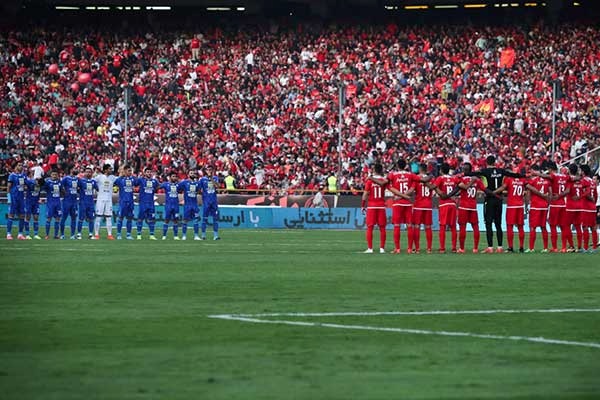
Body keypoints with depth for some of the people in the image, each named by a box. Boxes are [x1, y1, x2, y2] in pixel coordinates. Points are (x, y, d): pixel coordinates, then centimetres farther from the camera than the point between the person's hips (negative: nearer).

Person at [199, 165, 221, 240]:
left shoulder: (215, 178, 8)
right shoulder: (202, 179, 1)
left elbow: (217, 185, -10)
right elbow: (200, 190, 4)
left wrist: (211, 178, -15)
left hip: (214, 200, 3)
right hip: (206, 201, -3)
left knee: (215, 217, 1)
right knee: (205, 218, -1)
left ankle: (215, 235, 3)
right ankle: (203, 235, 6)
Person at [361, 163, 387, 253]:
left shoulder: (369, 180, -4)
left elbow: (365, 194, -5)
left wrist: (363, 206, 0)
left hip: (371, 206, -1)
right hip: (381, 206, 1)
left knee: (370, 227, 2)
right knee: (382, 228, 6)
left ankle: (370, 248, -3)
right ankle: (382, 248, 4)